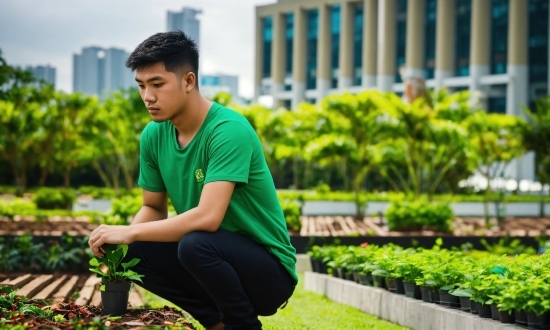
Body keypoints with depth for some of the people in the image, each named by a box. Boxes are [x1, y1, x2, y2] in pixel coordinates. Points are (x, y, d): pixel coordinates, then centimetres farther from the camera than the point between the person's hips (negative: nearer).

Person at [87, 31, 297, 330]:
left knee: (194, 244, -33)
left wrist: (130, 232, -25)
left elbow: (208, 217, -33)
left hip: (268, 271, -7)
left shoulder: (228, 131, -23)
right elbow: (153, 208, 9)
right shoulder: (153, 136, -1)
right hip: (216, 258, 7)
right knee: (133, 252, -10)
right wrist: (121, 240, -13)